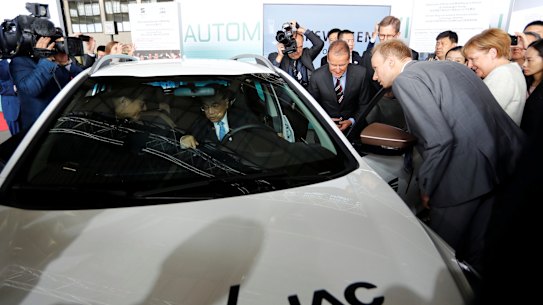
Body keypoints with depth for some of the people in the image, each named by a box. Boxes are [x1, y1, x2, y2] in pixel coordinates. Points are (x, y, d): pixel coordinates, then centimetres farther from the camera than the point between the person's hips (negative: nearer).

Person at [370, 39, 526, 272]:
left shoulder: (405, 79, -9)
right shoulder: (451, 65, 18)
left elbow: (439, 139, -19)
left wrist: (426, 187, -7)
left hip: (468, 170, -9)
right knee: (477, 253, 22)